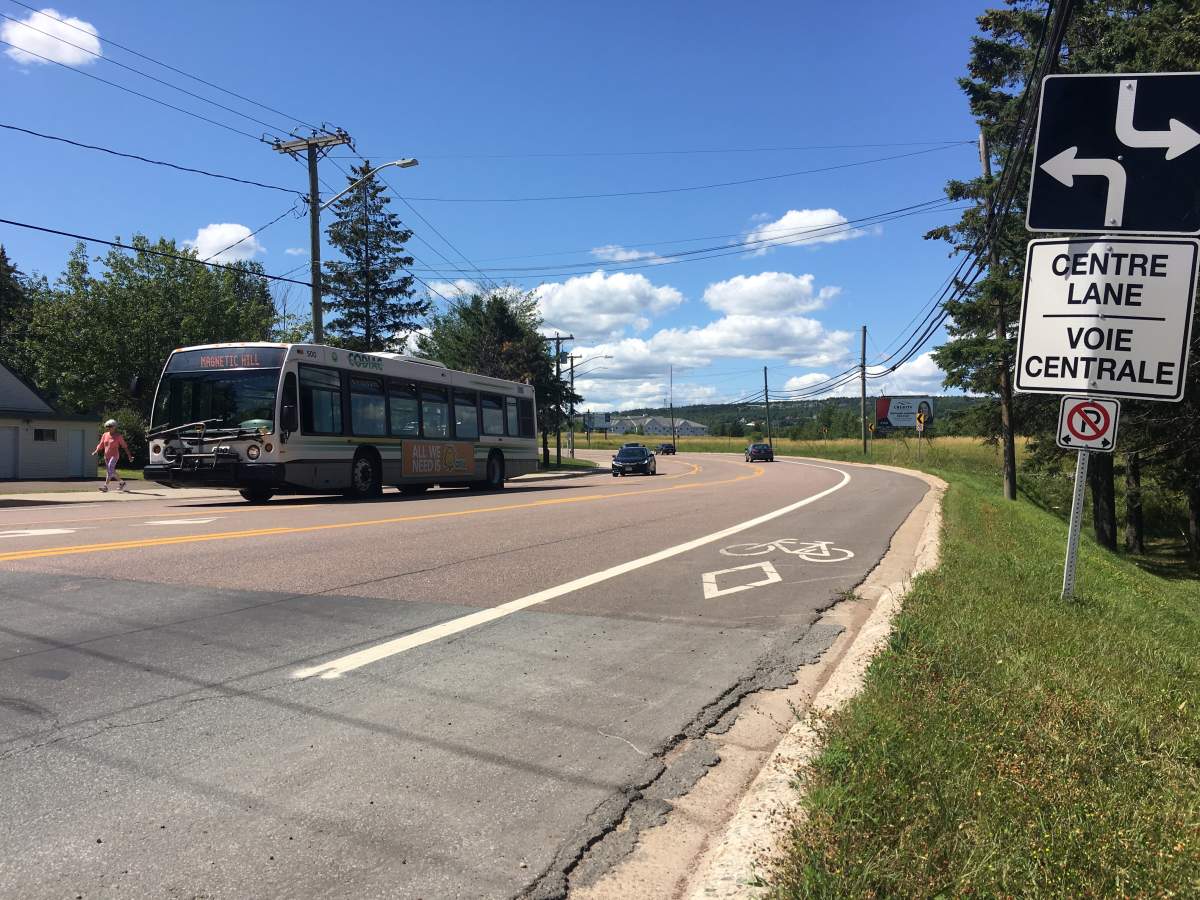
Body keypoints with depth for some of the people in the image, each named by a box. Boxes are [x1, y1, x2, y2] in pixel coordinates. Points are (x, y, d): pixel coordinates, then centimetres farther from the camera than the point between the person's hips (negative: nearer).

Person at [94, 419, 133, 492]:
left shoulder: (118, 436, -5)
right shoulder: (105, 435, 8)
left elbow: (124, 446, -2)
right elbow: (101, 445, 11)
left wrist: (129, 455, -2)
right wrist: (96, 451, -7)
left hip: (114, 455, -6)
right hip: (106, 456, 6)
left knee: (110, 470, -20)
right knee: (111, 472, 13)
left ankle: (105, 486, -23)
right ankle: (121, 482, 31)